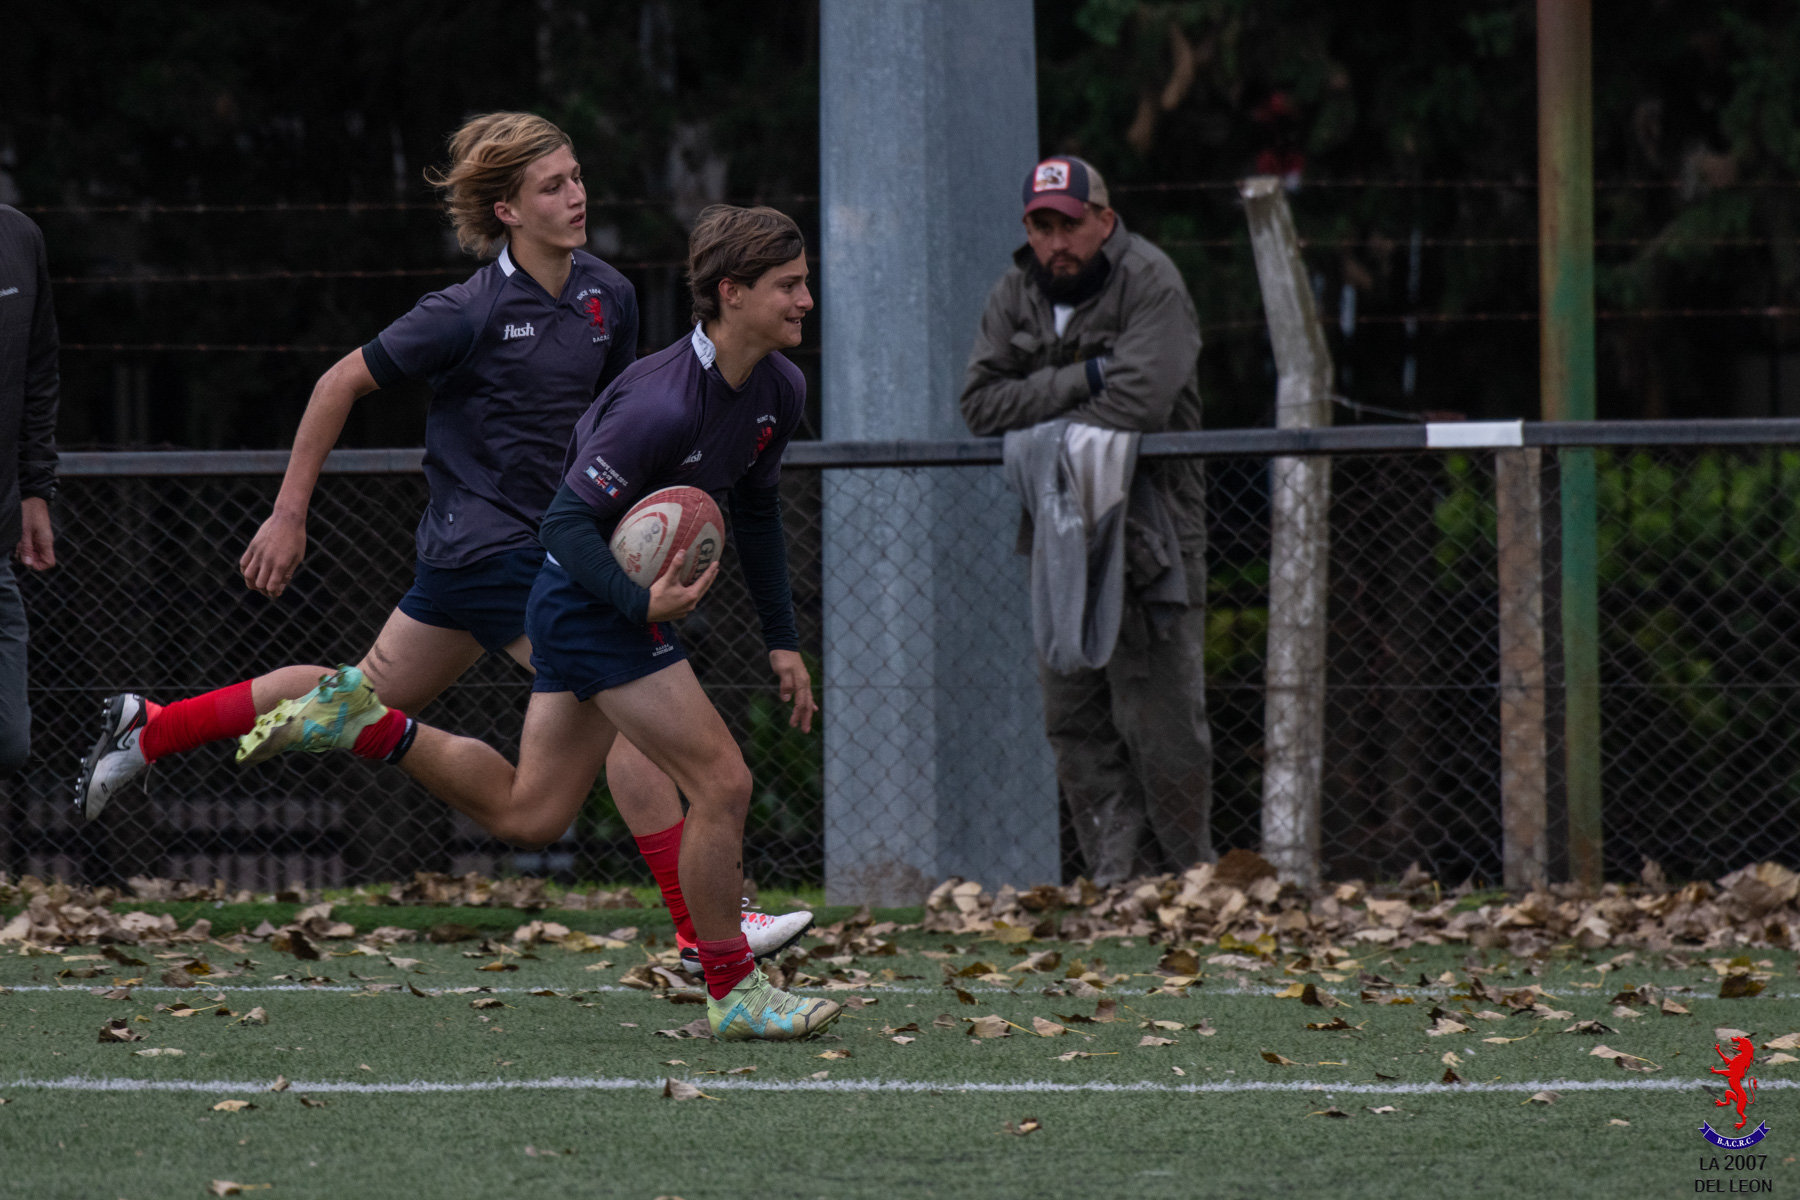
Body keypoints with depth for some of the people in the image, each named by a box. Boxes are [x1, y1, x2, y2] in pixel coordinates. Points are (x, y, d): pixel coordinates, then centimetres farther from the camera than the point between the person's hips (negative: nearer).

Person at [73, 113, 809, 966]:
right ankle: (700, 927, -7)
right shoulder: (472, 313, -17)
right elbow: (343, 383, -8)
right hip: (487, 543, -8)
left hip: (535, 541, 8)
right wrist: (288, 515, -7)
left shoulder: (607, 296, 3)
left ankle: (148, 730, 29)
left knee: (371, 695, 19)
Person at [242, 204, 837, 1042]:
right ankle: (732, 993, 0)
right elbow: (569, 521, -24)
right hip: (591, 602, -9)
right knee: (723, 783, -11)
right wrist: (641, 602, -38)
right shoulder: (663, 403, -27)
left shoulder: (780, 390, 1)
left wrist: (782, 641, 15)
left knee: (524, 814, 15)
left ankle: (368, 722, 22)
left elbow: (756, 512, 17)